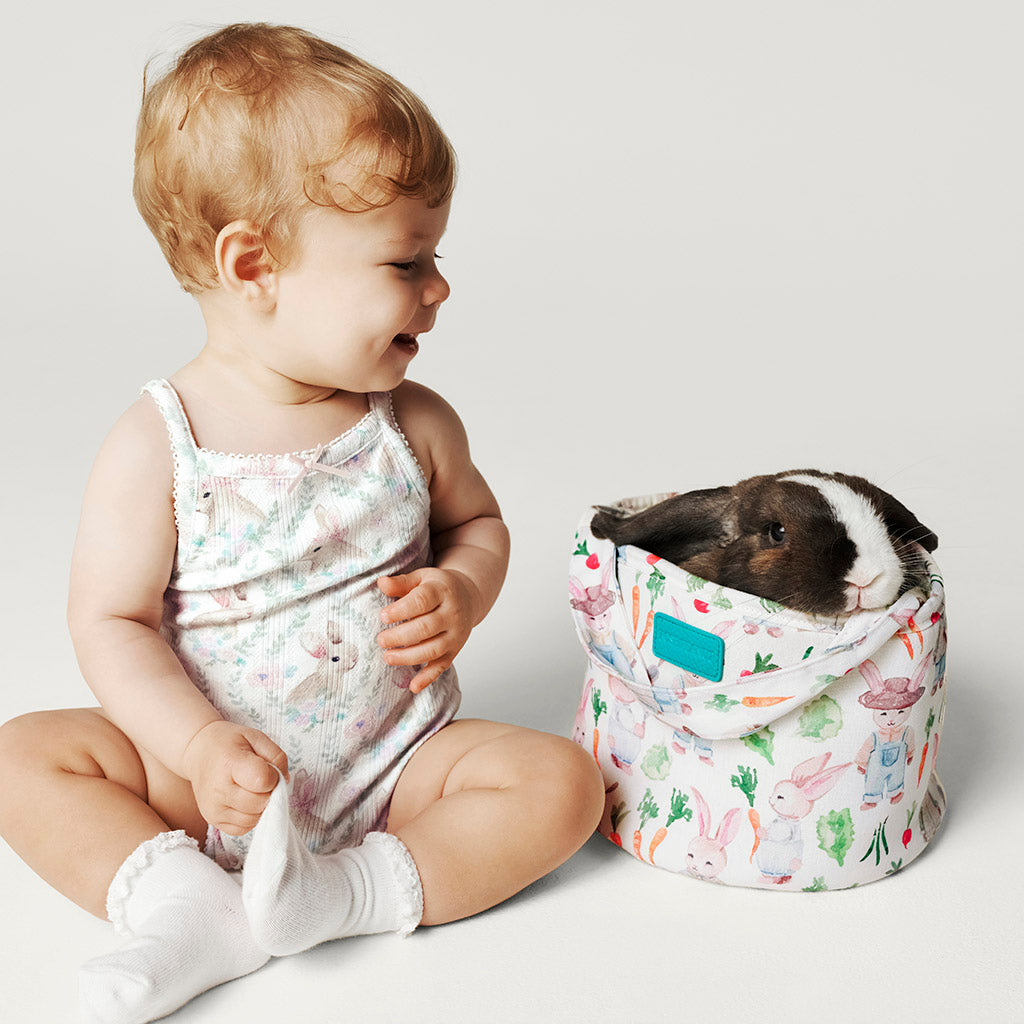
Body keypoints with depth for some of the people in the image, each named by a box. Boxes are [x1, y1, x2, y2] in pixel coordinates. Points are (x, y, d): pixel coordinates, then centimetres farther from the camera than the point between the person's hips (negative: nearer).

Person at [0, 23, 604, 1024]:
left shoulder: (415, 425, -6)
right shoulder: (156, 447, -14)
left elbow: (477, 522, 12)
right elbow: (110, 621, -9)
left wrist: (460, 594, -11)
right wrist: (201, 742, -22)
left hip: (395, 762, 2)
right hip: (214, 773, -1)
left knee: (561, 780, -18)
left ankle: (345, 892, -24)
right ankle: (192, 904, -25)